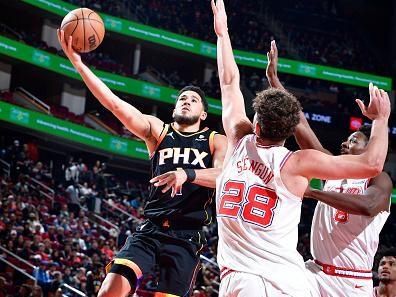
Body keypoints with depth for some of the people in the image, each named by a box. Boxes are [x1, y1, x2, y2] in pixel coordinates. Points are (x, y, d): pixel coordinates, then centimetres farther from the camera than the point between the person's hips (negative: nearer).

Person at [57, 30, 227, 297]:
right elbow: (115, 104, 0)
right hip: (150, 230, 1)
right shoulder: (158, 131, 11)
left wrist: (187, 174, -28)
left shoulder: (216, 141, 8)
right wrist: (78, 63, -10)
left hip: (187, 237, -1)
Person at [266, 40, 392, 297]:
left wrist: (309, 191, -29)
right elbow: (300, 125, 9)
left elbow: (367, 206, -28)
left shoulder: (380, 181, -4)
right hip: (316, 273, 5)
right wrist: (274, 79, 5)